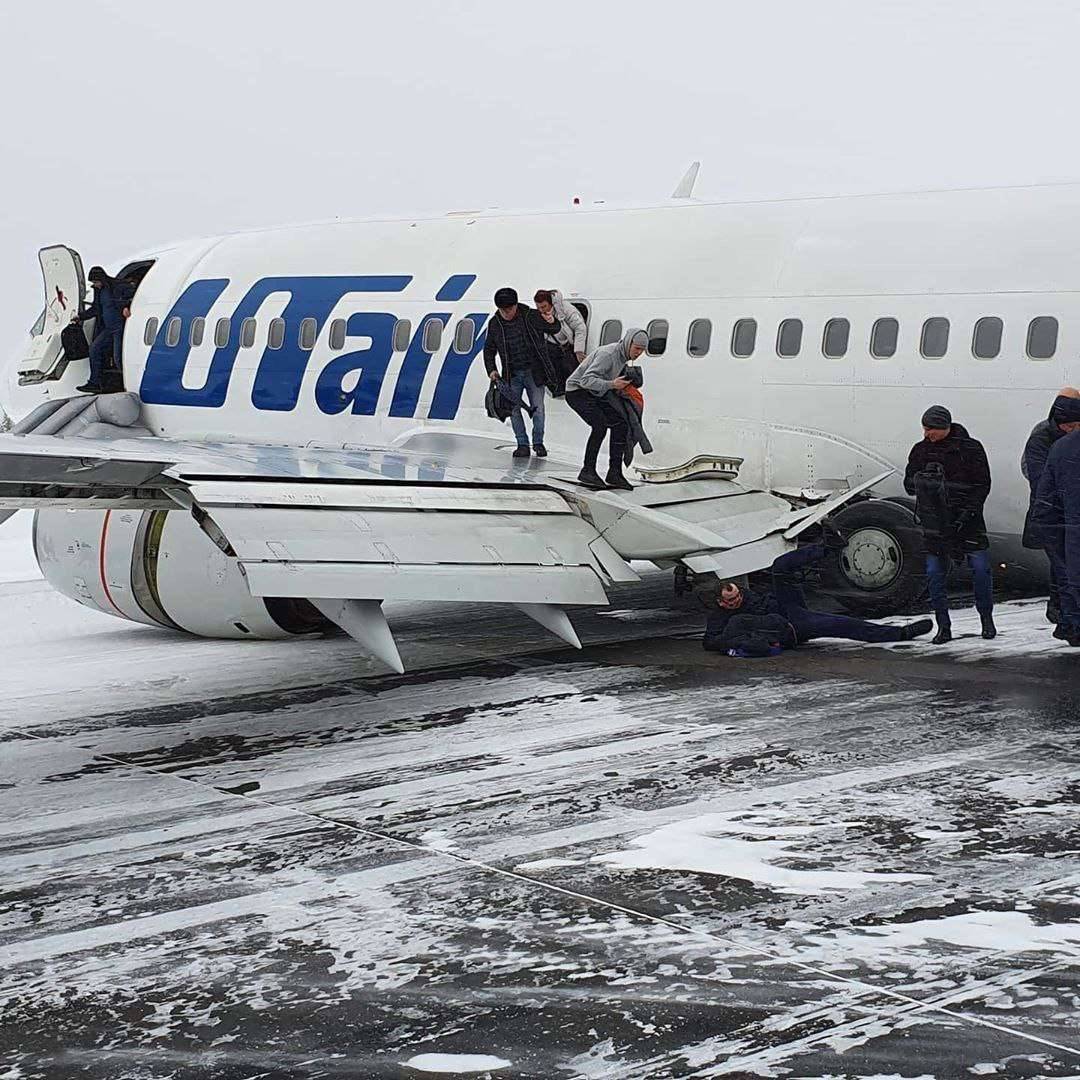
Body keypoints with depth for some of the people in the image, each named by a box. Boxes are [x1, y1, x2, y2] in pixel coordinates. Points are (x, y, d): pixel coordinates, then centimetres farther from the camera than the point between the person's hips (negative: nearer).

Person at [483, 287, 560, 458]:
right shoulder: (495, 323, 1)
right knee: (513, 409, -1)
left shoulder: (530, 316, -8)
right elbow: (489, 349, 10)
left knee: (537, 407, -2)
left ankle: (538, 443, 13)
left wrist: (552, 322, -31)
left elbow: (554, 330, -7)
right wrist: (491, 370, -2)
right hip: (512, 375, 3)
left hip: (533, 372, -3)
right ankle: (522, 444, 8)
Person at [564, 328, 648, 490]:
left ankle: (614, 473, 0)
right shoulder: (608, 354, -27)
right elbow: (586, 380, -35)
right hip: (577, 391, -9)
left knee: (621, 424, -2)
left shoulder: (623, 355, 3)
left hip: (595, 394, 9)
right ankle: (587, 471, -20)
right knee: (600, 425, -27)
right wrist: (611, 384, -45)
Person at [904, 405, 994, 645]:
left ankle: (986, 618, 15)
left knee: (981, 568, -5)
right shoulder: (920, 450, 7)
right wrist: (923, 480, -13)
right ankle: (943, 627, 8)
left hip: (967, 518, -2)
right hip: (934, 520, 3)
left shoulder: (970, 448, -3)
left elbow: (983, 484, -3)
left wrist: (967, 512, -14)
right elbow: (909, 484, 10)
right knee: (935, 573, -1)